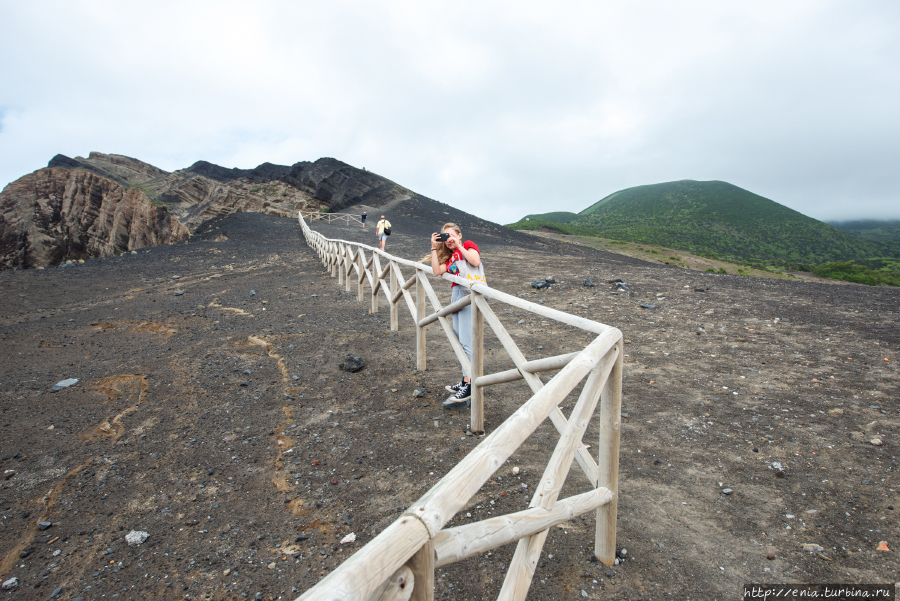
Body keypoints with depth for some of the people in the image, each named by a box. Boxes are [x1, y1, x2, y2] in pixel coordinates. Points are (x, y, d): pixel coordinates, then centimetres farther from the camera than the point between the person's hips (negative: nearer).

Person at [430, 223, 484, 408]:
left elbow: (475, 261, -13)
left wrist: (459, 245, -5)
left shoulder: (468, 245, 7)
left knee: (466, 341, -13)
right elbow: (437, 271, 7)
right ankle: (465, 381, 19)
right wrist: (434, 247, 10)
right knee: (459, 340, 9)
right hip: (457, 295, 8)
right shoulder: (450, 257, 24)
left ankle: (468, 388, -13)